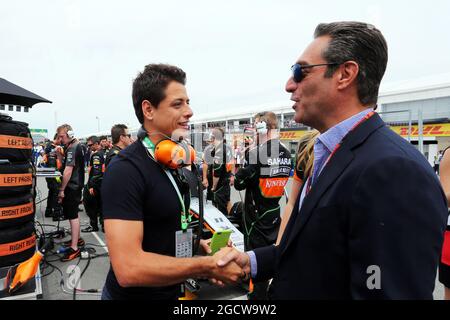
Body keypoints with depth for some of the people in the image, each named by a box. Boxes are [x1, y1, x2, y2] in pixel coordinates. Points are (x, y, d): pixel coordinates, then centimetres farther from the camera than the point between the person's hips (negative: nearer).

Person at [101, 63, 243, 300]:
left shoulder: (171, 162, 4)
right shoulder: (125, 170, -24)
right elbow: (128, 268, -31)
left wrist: (195, 244, 1)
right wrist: (209, 266, -25)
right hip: (133, 294, -8)